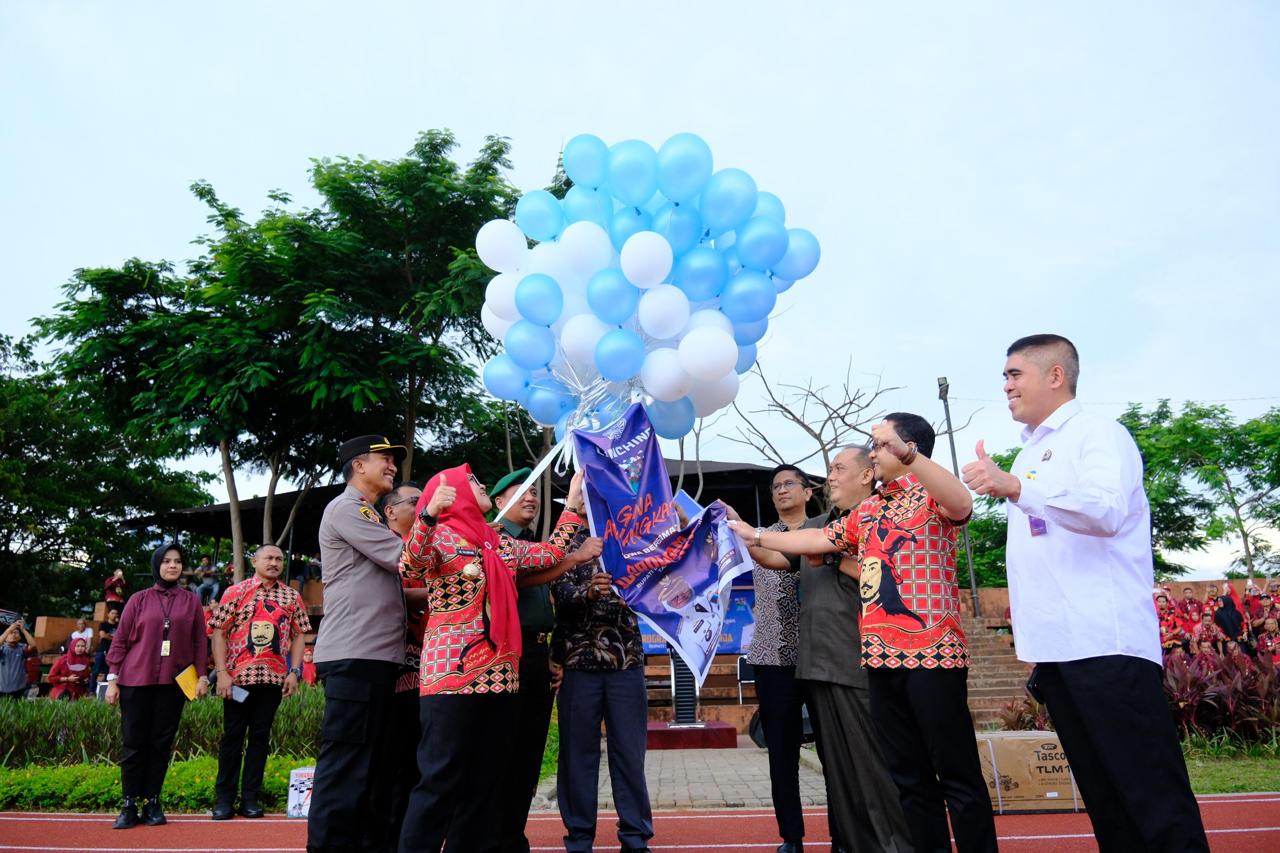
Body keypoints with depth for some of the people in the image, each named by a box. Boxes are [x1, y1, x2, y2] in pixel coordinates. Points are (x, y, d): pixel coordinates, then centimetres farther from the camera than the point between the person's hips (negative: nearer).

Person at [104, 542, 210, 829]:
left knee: (162, 743, 5)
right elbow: (120, 640, 5)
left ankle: (152, 803, 13)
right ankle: (130, 805, 12)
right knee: (134, 743, 3)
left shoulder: (192, 601, 7)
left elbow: (200, 642, 6)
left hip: (173, 683, 1)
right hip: (136, 680, 0)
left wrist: (202, 676, -1)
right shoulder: (139, 600, 5)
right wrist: (112, 679, 0)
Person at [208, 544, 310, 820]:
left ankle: (250, 798, 15)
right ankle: (224, 799, 15)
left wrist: (294, 671, 0)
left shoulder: (292, 597, 8)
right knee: (232, 735, 5)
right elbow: (219, 632, 0)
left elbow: (298, 635, 9)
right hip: (238, 676, -2)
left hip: (273, 677, 2)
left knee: (260, 736, 6)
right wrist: (222, 672, -8)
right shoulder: (235, 592, 3)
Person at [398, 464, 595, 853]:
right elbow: (411, 565, -23)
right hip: (452, 674, -7)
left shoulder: (497, 543, 18)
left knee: (485, 780, 11)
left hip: (498, 675, 7)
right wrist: (429, 512, -38)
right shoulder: (440, 536, -3)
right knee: (440, 781, -6)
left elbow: (550, 555, 22)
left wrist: (573, 499, 25)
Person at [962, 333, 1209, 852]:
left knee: (1154, 798, -5)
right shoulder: (1029, 455, 21)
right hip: (1054, 649, 8)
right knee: (1102, 795, 13)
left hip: (1106, 646, -8)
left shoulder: (1097, 433, -4)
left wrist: (1016, 488, -35)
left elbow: (1108, 511, -24)